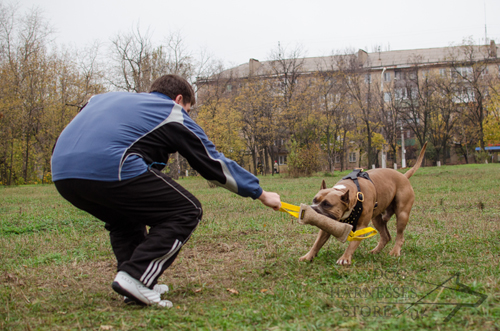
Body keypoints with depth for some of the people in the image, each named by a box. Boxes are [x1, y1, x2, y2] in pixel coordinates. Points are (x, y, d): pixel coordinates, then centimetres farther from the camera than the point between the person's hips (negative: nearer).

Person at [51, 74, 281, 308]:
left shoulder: (110, 97, 33)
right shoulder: (173, 114, 17)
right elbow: (215, 164, 21)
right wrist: (260, 193, 31)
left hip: (62, 174, 7)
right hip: (109, 170, -7)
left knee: (125, 216, 33)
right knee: (187, 212, 8)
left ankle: (134, 283, 17)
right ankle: (136, 278, -5)